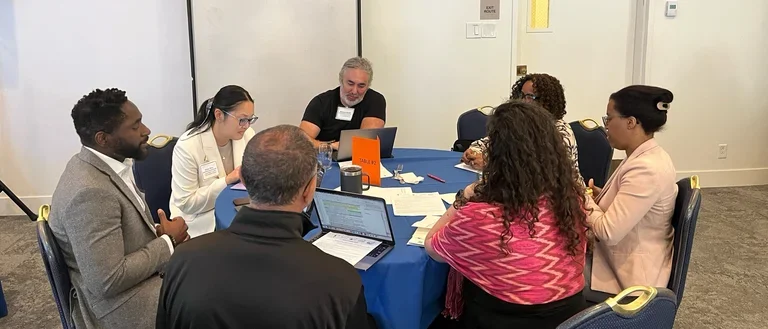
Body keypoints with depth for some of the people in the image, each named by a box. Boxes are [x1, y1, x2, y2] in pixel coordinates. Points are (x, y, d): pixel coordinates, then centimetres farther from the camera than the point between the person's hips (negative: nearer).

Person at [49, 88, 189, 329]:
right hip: (120, 305, -8)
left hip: (145, 270, 8)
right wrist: (168, 242, -17)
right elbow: (108, 282, -27)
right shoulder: (89, 192, -27)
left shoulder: (106, 164, 0)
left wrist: (161, 234, -5)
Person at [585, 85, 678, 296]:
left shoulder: (646, 170, -27)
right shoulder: (649, 157, 3)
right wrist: (600, 196, 2)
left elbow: (609, 232, -26)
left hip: (631, 277, -9)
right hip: (626, 260, 9)